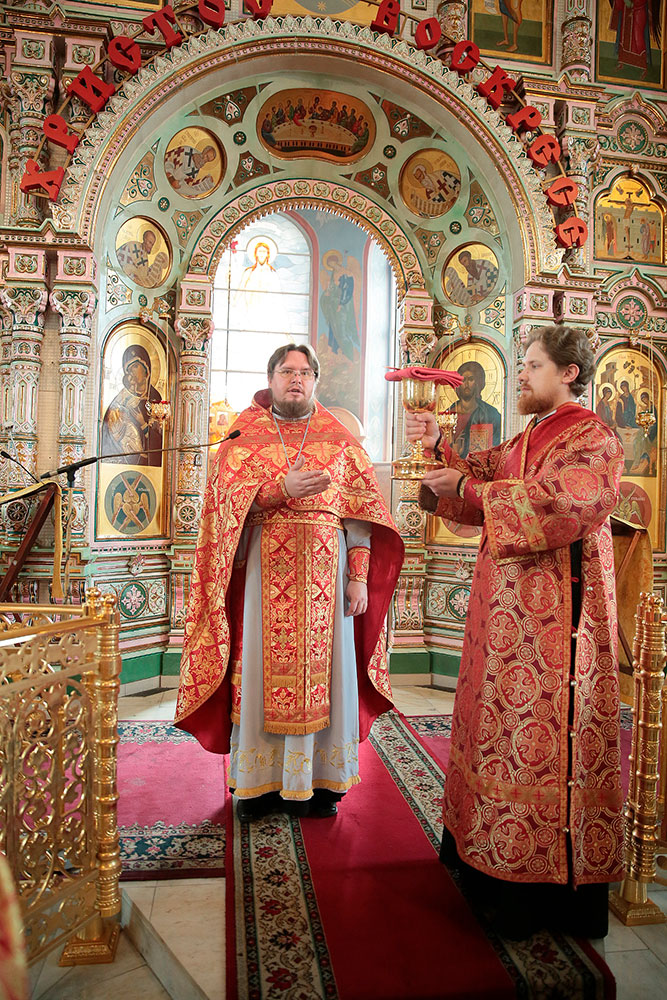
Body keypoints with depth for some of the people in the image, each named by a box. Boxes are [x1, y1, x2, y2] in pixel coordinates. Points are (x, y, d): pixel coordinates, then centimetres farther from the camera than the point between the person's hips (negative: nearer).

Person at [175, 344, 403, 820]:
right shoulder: (245, 436, 9)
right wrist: (283, 488, -18)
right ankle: (260, 780, 16)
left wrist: (359, 576, -4)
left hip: (326, 569, 1)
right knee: (262, 668, 2)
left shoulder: (340, 440, 11)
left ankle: (318, 780, 17)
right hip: (265, 569, -1)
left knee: (324, 668, 4)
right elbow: (227, 496, -5)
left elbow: (359, 511, 5)